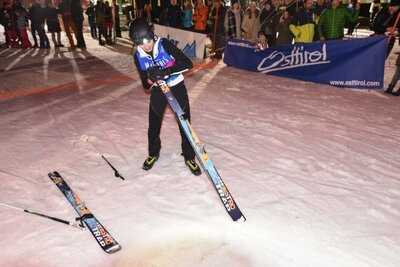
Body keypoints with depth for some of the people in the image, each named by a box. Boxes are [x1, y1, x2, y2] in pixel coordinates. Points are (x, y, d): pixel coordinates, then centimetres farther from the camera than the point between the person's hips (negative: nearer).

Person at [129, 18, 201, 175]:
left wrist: (165, 71, -36)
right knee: (153, 126, 9)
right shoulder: (138, 56, -11)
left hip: (177, 87, -2)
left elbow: (188, 64, -25)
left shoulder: (164, 44, -21)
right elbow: (146, 85, -9)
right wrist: (150, 78, -32)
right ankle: (153, 154, 36)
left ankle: (189, 158, 21)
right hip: (157, 90, 3)